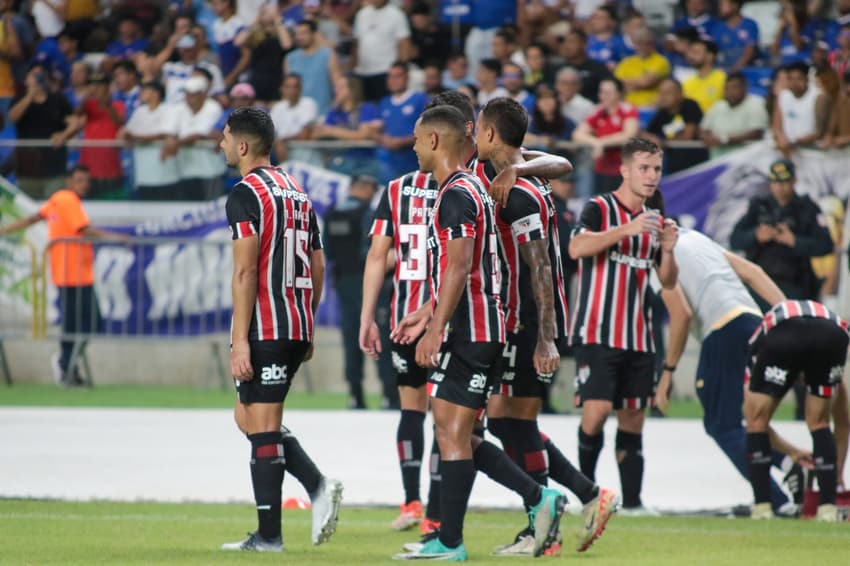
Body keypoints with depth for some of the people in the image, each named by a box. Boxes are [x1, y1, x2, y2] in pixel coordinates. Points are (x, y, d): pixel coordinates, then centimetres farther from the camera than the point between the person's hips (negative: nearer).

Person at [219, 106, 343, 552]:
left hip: (264, 330, -9)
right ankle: (318, 486, 3)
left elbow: (245, 272, -17)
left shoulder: (245, 194, -10)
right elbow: (318, 268, 18)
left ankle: (268, 534, -2)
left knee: (262, 427, -4)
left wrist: (240, 340, -18)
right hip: (297, 327, 9)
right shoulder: (297, 192, 16)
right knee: (249, 417, 18)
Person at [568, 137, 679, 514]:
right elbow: (577, 248, -22)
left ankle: (632, 500, 7)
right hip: (597, 333, -6)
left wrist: (668, 250, -5)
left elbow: (668, 282, 15)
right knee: (596, 409, -16)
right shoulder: (599, 209, -3)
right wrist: (626, 230, -31)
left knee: (633, 419, 5)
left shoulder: (655, 221, 15)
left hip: (639, 338, 6)